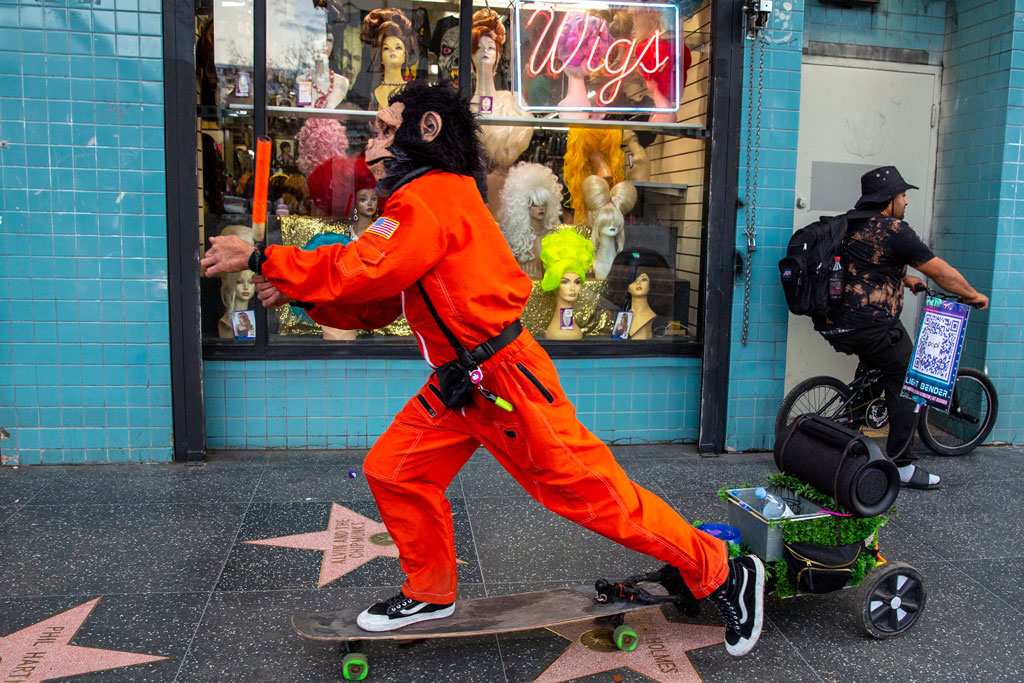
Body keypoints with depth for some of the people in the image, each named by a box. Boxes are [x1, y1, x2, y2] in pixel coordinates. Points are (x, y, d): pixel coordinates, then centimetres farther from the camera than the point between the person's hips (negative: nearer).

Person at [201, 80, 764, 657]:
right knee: (393, 471, 10)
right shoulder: (421, 198, 17)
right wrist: (297, 293, 3)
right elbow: (376, 306, 14)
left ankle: (722, 575, 14)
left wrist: (261, 259, -16)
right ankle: (432, 594, 30)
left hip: (505, 378, -10)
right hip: (458, 383, 10)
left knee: (593, 493, -3)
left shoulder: (433, 195, -15)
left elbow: (363, 273, -26)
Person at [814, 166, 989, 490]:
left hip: (834, 324, 9)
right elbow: (939, 270, -5)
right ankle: (901, 466, 4)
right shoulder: (894, 230, -10)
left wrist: (905, 279, 32)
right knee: (906, 383, 2)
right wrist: (973, 295, 9)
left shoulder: (852, 225, 15)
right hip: (870, 326, -9)